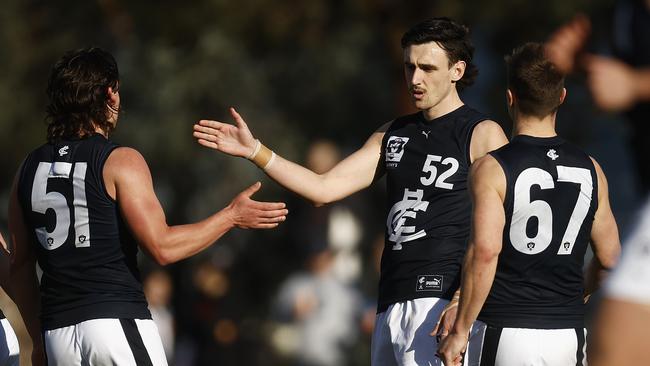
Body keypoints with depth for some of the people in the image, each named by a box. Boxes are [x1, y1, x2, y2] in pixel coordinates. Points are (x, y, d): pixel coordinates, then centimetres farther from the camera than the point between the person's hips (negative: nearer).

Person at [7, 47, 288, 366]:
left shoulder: (30, 168, 10)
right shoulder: (121, 162, -6)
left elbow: (21, 264, 14)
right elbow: (161, 246, -10)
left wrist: (38, 339, 22)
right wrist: (232, 217, 1)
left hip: (58, 334, 5)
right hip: (117, 323, -5)